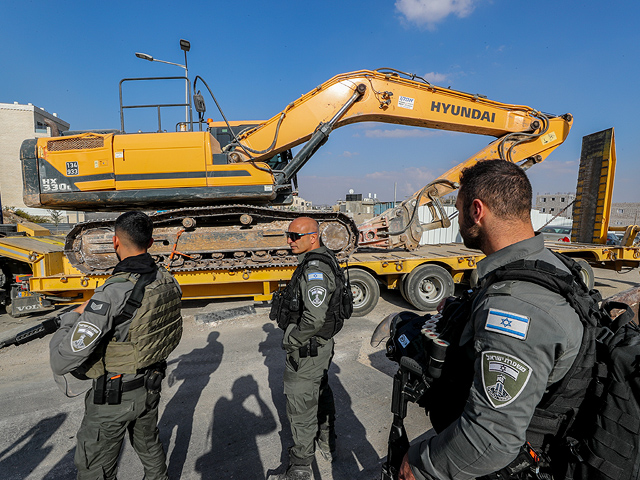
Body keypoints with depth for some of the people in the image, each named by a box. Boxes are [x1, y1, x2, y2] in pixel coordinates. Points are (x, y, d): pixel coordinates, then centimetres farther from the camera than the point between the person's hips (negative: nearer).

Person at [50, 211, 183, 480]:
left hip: (114, 395, -6)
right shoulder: (168, 282, -9)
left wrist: (73, 317, -14)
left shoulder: (112, 294, -31)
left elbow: (62, 362, -30)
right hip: (151, 386, 6)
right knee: (149, 446, 29)